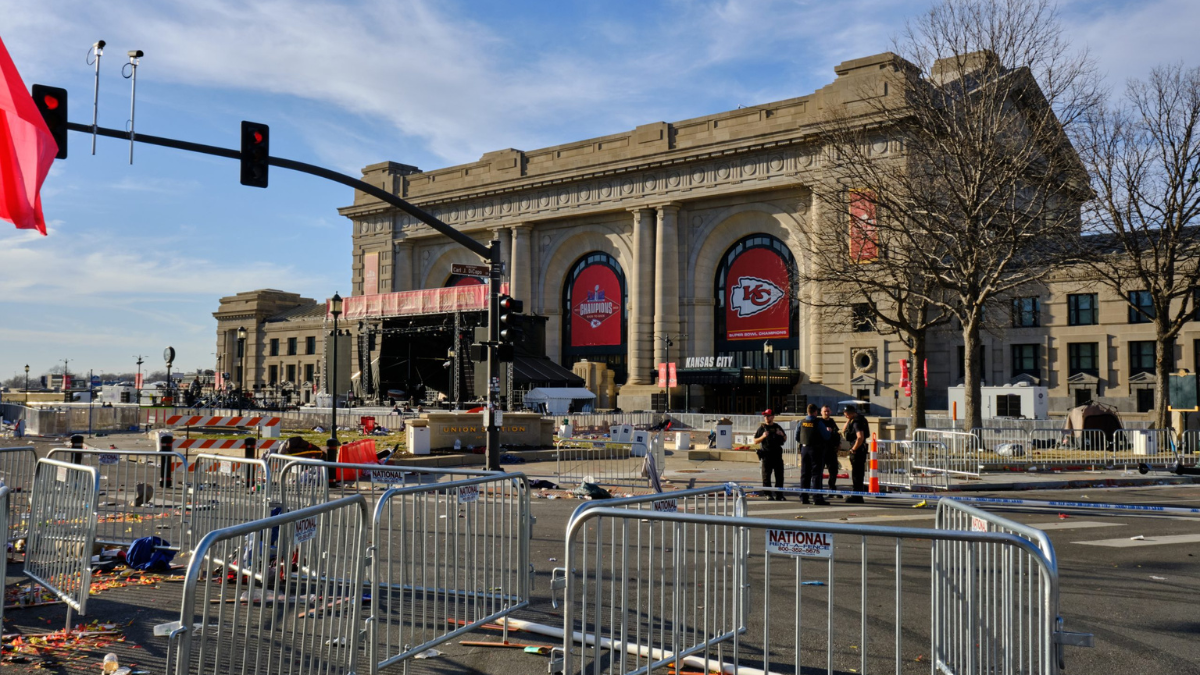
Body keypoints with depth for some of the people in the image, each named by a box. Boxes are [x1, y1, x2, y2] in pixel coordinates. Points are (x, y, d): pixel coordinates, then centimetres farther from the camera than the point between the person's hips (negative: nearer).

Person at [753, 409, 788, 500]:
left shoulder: (777, 427, 12)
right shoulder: (762, 427, 4)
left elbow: (785, 438, 21)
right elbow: (755, 441, 1)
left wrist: (782, 435, -1)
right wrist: (763, 436, -15)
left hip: (777, 453, 3)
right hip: (766, 454, -3)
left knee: (779, 476, 6)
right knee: (766, 476, -1)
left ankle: (779, 495, 13)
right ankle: (769, 495, 5)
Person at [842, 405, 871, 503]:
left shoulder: (857, 422, -18)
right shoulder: (854, 420, 14)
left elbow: (860, 437, -30)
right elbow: (845, 429, 25)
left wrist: (853, 449, -20)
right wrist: (848, 421, 9)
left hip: (858, 450, -11)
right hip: (859, 450, 11)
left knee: (857, 474, -6)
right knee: (858, 474, 16)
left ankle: (857, 497, -2)